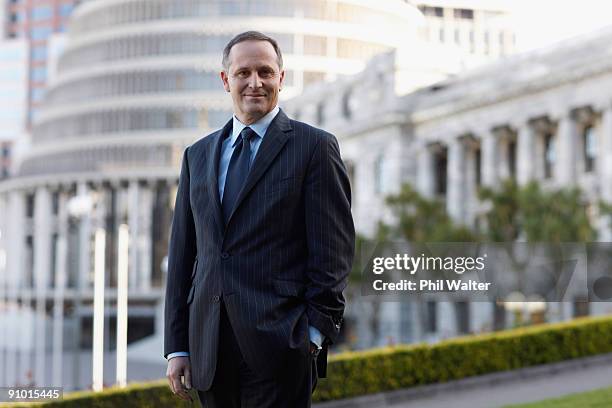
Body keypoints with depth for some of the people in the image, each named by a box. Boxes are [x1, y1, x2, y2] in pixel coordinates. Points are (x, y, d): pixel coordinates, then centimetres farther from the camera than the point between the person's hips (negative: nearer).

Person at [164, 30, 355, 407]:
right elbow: (183, 254, 14)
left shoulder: (314, 147, 1)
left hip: (279, 347, -4)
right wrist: (176, 347, 9)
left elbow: (333, 251, -4)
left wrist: (315, 333, -11)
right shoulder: (198, 155, 16)